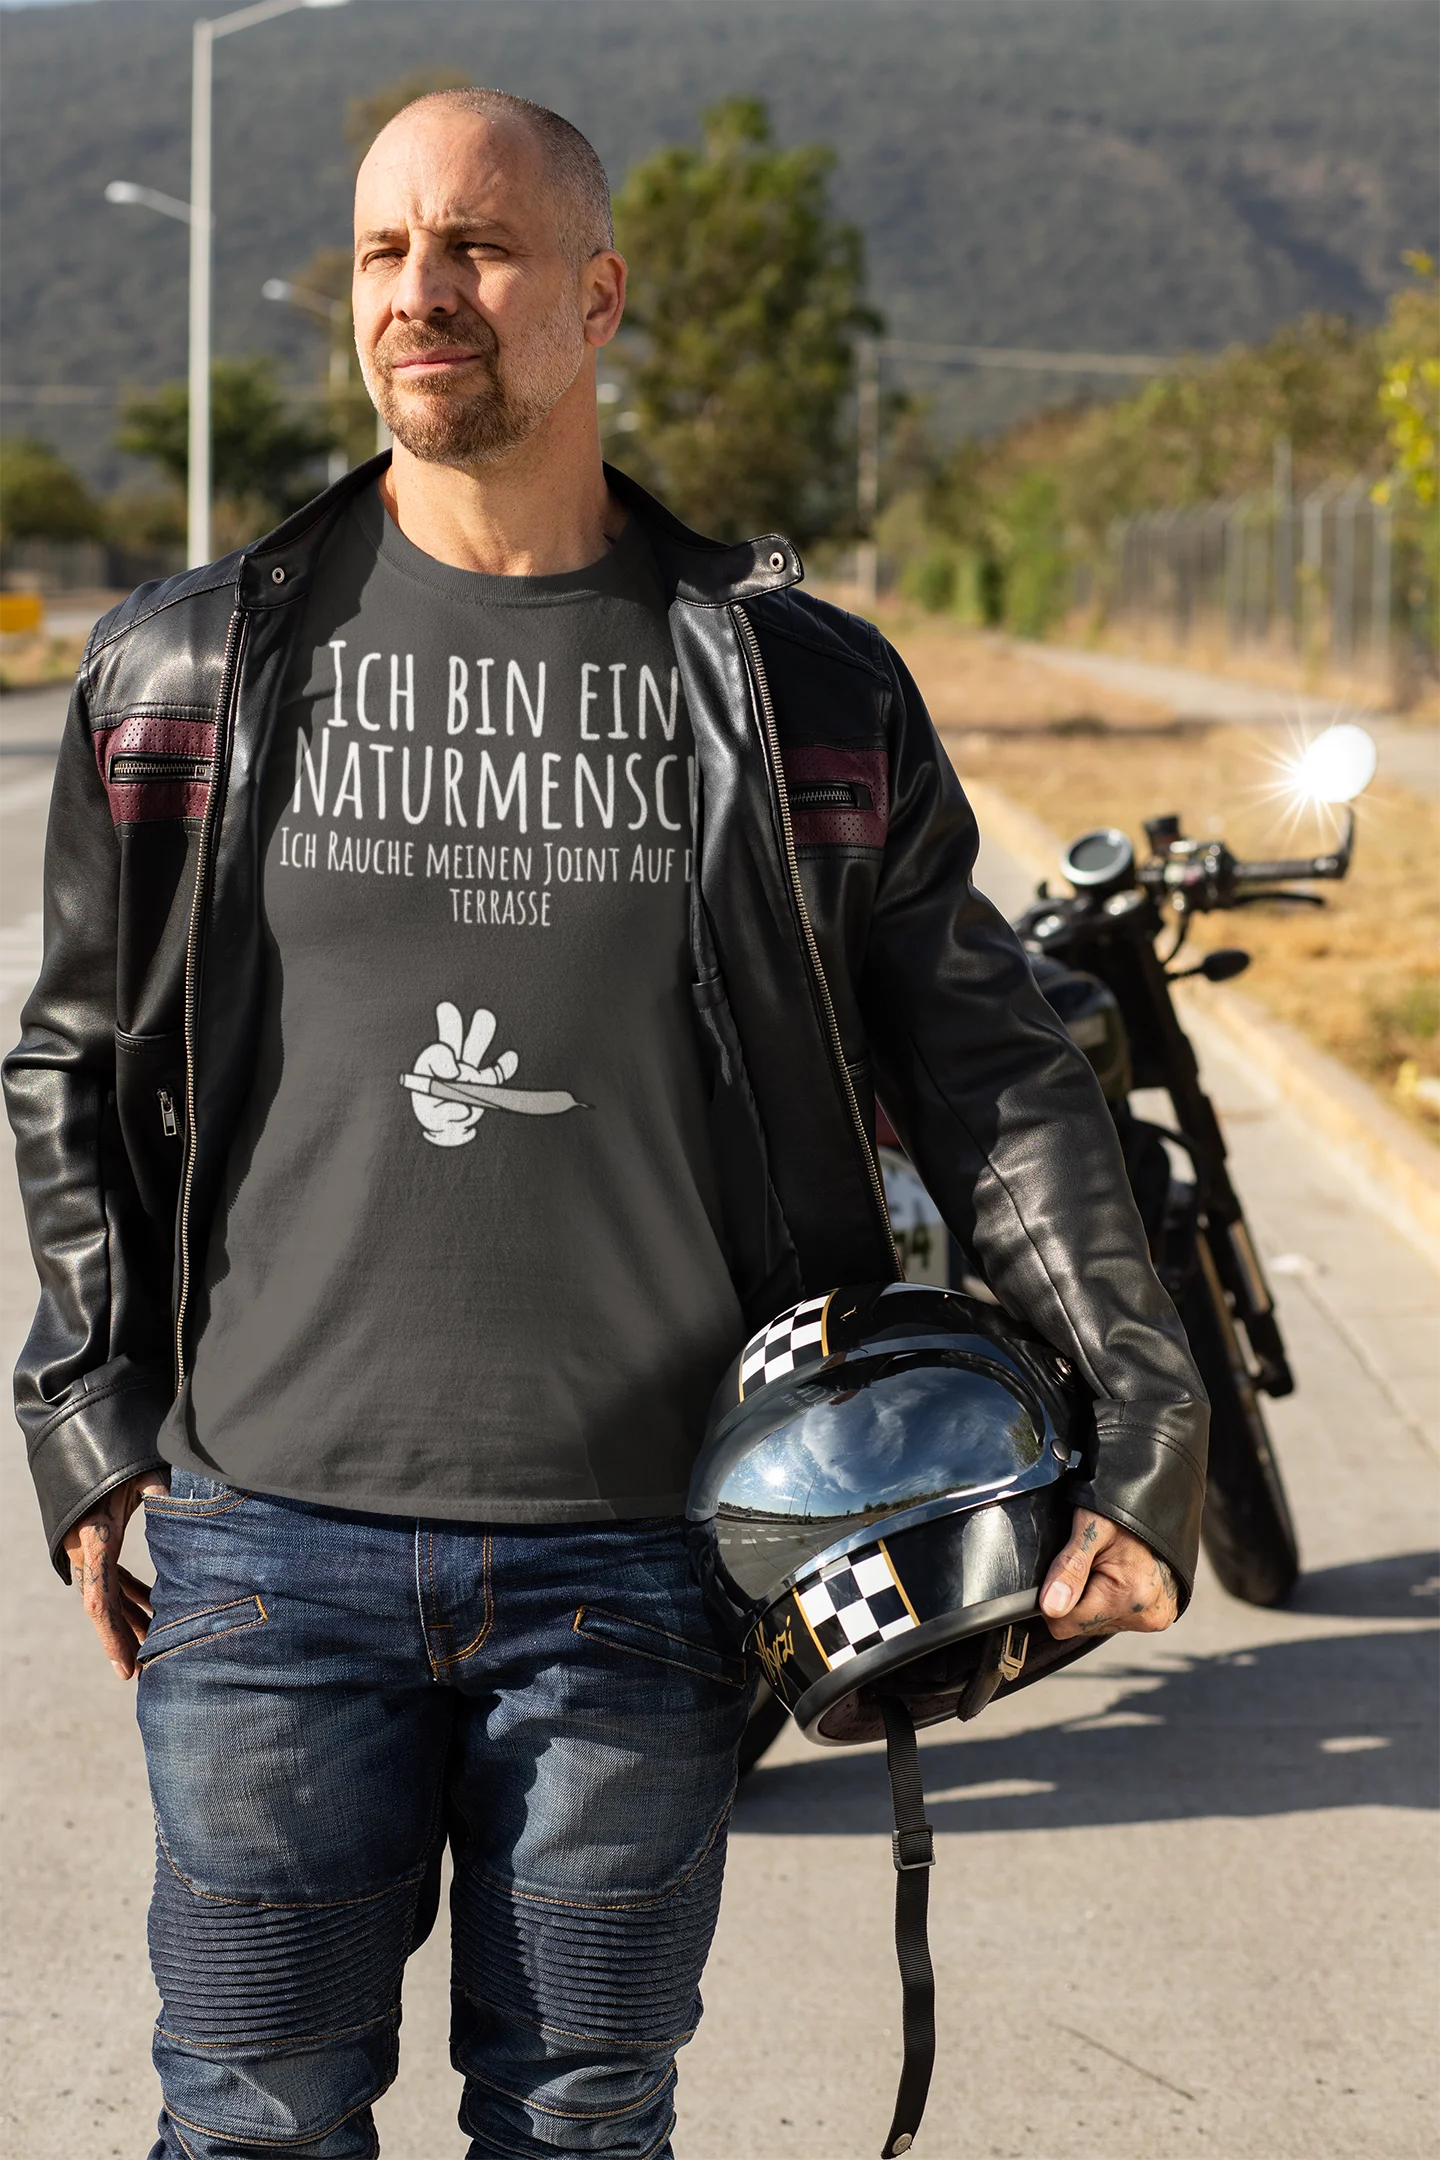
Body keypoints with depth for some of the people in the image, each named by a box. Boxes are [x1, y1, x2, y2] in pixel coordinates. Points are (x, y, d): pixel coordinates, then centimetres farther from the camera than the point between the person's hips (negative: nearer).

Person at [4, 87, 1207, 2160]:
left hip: (635, 1563, 0)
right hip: (271, 1543, 1)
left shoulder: (800, 686, 3)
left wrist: (1143, 1410, -2)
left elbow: (989, 1065, 5)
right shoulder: (192, 667, 6)